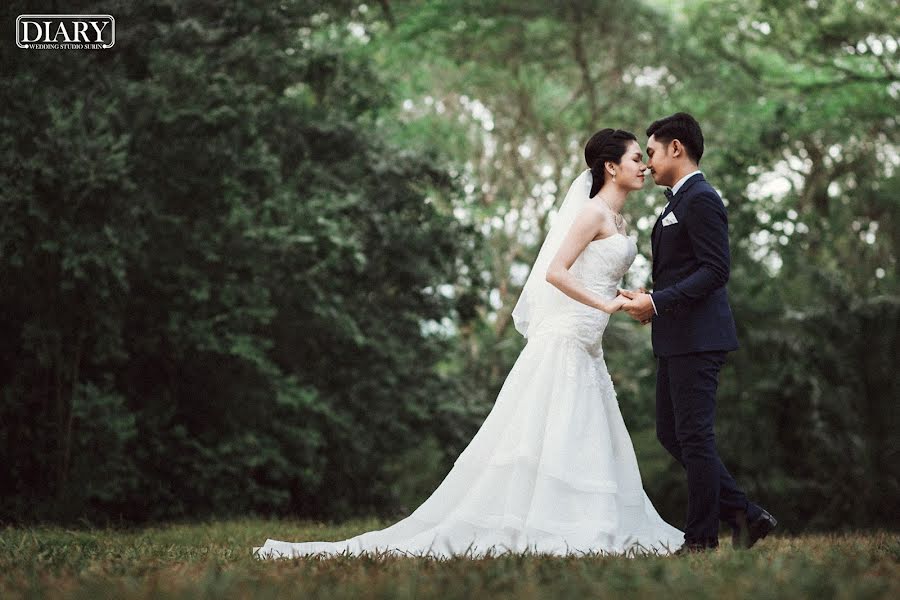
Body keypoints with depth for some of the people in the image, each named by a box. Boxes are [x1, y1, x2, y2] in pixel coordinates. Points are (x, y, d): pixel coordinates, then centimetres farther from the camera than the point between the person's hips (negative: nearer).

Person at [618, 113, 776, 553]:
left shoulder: (701, 200, -12)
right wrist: (652, 302, 9)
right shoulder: (678, 203, 20)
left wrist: (658, 301, -22)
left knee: (694, 436, -5)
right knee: (670, 434, 12)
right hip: (676, 339, 11)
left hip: (697, 338, -11)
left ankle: (701, 539, 3)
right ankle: (744, 515, 15)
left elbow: (715, 270, -19)